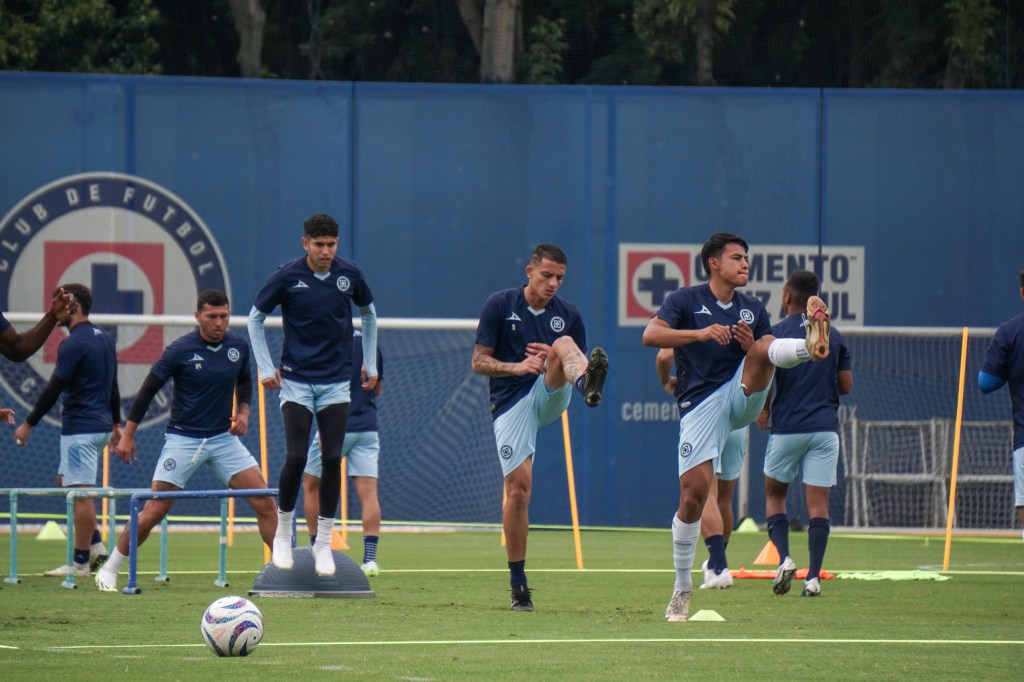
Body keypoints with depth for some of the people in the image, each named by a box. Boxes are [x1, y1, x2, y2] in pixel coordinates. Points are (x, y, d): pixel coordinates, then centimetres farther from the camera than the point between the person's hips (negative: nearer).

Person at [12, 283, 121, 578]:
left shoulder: (73, 344, -15)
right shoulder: (104, 339, 13)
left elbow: (53, 389, -16)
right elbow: (113, 386, 20)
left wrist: (28, 424, -10)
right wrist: (116, 423, 26)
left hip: (80, 428, -9)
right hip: (102, 426, 9)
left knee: (81, 493, -6)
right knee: (65, 481, 20)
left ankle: (81, 563, -4)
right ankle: (95, 545, 13)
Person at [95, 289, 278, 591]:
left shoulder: (238, 347, 1)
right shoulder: (180, 350, -12)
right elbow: (148, 389, -4)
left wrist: (243, 411, 3)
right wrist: (128, 434, -4)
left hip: (223, 438, 4)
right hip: (183, 439, -4)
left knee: (265, 503, -6)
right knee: (154, 512, -6)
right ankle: (109, 570, 8)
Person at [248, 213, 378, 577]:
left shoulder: (349, 274, -1)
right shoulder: (287, 276, -8)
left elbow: (368, 313, 18)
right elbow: (255, 318, 4)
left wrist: (370, 365, 16)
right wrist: (266, 368, -1)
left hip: (336, 381, 2)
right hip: (296, 379, -2)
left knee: (332, 459, -3)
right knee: (296, 457, -12)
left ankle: (324, 543, 6)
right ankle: (283, 534, 7)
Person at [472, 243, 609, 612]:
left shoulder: (567, 314, 8)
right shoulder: (500, 304, 1)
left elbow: (577, 362, 13)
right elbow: (479, 362, 0)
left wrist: (556, 360, -10)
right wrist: (517, 367, -18)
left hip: (549, 397, 1)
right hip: (511, 404, -1)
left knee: (565, 344, -25)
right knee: (518, 489, -9)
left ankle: (590, 388, -62)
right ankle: (518, 583, 4)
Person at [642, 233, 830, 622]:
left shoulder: (753, 310, 16)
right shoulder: (686, 301, 3)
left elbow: (768, 360, 12)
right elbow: (651, 335, -13)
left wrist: (750, 344, -10)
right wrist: (700, 333, -27)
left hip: (742, 396, 3)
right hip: (701, 405, -3)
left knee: (764, 348, -23)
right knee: (693, 493, -9)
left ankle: (812, 344, -58)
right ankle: (682, 589, 3)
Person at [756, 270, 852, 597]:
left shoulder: (775, 334, -4)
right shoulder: (833, 336, 7)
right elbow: (846, 385, 9)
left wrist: (763, 412, 9)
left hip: (786, 426, -2)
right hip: (825, 427, 2)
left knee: (774, 495, 14)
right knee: (818, 503, 1)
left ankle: (784, 558, -6)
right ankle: (813, 576, -7)